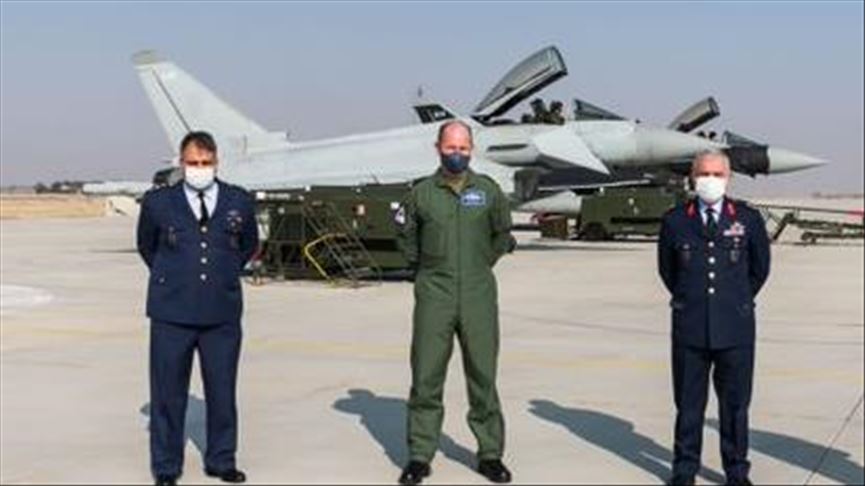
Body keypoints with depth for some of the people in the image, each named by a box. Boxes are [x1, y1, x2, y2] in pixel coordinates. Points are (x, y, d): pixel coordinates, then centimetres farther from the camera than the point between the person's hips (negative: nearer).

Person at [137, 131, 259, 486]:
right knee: (168, 393, 5)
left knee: (222, 391, 9)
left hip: (223, 314, 1)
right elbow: (147, 246, 17)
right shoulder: (157, 202, 1)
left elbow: (249, 244, 21)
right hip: (171, 314, -1)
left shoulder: (239, 202, 4)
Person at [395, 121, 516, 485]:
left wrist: (483, 264, 12)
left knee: (483, 376, 6)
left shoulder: (488, 190, 4)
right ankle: (420, 456, 11)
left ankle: (490, 454, 17)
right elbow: (406, 233, 17)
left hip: (478, 296, 1)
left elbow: (502, 234, 17)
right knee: (426, 377, 1)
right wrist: (423, 266, 11)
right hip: (434, 297, 0)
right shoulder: (422, 193, 3)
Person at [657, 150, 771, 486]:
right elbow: (666, 269, 15)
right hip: (690, 328, 0)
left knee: (735, 402, 8)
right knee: (688, 403, 8)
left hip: (735, 329, 0)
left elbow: (759, 268, 14)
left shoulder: (748, 219, 2)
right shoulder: (675, 221, 2)